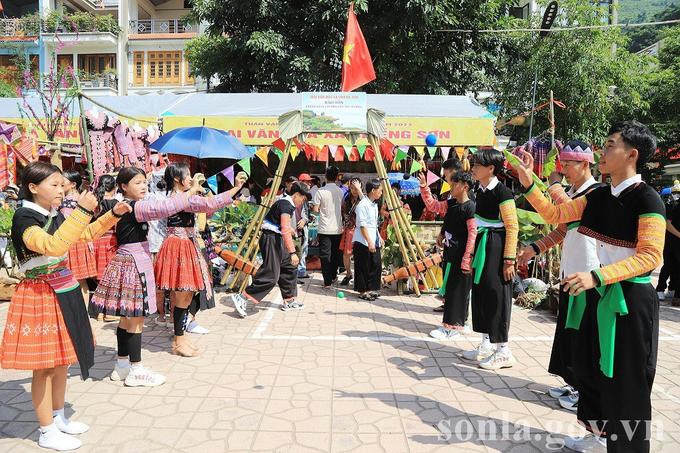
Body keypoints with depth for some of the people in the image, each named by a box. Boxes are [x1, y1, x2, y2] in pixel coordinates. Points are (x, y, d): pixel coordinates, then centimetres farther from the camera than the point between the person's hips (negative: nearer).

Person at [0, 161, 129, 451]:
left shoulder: (55, 216, 7)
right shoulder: (24, 218, -17)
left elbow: (87, 234, 20)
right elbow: (53, 246, -34)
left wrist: (113, 215, 8)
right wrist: (82, 212, -35)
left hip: (63, 293, 8)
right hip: (38, 296, -8)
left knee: (61, 361, 17)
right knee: (44, 367, 2)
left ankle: (58, 418, 33)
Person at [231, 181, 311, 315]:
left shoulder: (284, 203, 14)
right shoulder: (286, 205, -18)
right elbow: (285, 230, -28)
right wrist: (292, 252, -31)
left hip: (277, 240, 11)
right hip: (271, 240, -11)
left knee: (290, 268, 14)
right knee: (271, 275, -13)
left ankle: (289, 301, 22)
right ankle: (241, 298, -10)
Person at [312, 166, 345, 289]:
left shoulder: (321, 191, -10)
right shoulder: (341, 191, 1)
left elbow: (315, 209, -8)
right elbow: (343, 209, 10)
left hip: (325, 229, -3)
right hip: (338, 228, 3)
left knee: (325, 255, 0)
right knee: (336, 254, 17)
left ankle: (327, 282, -3)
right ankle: (333, 276, 31)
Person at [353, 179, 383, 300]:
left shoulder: (374, 205, 15)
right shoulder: (362, 205, -15)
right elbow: (362, 225, -19)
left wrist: (379, 237, 19)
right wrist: (369, 242, -22)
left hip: (373, 241, 9)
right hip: (363, 242, -9)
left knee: (376, 265, 8)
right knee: (363, 267, -1)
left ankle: (370, 289, 20)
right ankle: (362, 292, 10)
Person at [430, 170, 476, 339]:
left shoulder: (470, 206, -14)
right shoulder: (452, 204, 11)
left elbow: (473, 234, -19)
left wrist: (467, 259, -22)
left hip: (460, 254, -9)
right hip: (449, 252, 9)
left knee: (457, 289, -1)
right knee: (448, 287, 13)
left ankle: (451, 326, 7)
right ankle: (460, 321, 25)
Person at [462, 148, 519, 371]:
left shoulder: (502, 192, -15)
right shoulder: (481, 191, 12)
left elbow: (512, 227, -17)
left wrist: (509, 260, -20)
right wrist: (475, 250, 22)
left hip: (497, 248, -9)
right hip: (481, 246, 9)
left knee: (496, 295, -3)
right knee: (480, 292, 13)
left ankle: (503, 352, 9)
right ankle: (487, 346, 25)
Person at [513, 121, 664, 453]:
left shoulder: (647, 199, -15)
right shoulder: (599, 196, 6)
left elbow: (650, 257, -20)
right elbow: (554, 215, 12)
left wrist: (596, 277, -29)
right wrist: (528, 184, 1)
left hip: (630, 299, -7)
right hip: (598, 295, 7)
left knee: (624, 379, 4)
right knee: (591, 369, 17)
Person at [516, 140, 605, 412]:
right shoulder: (572, 193, 15)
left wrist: (555, 185, -17)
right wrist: (534, 249, 10)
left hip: (587, 272, -9)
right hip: (570, 270, 9)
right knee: (567, 330, 14)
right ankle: (574, 384, 27)